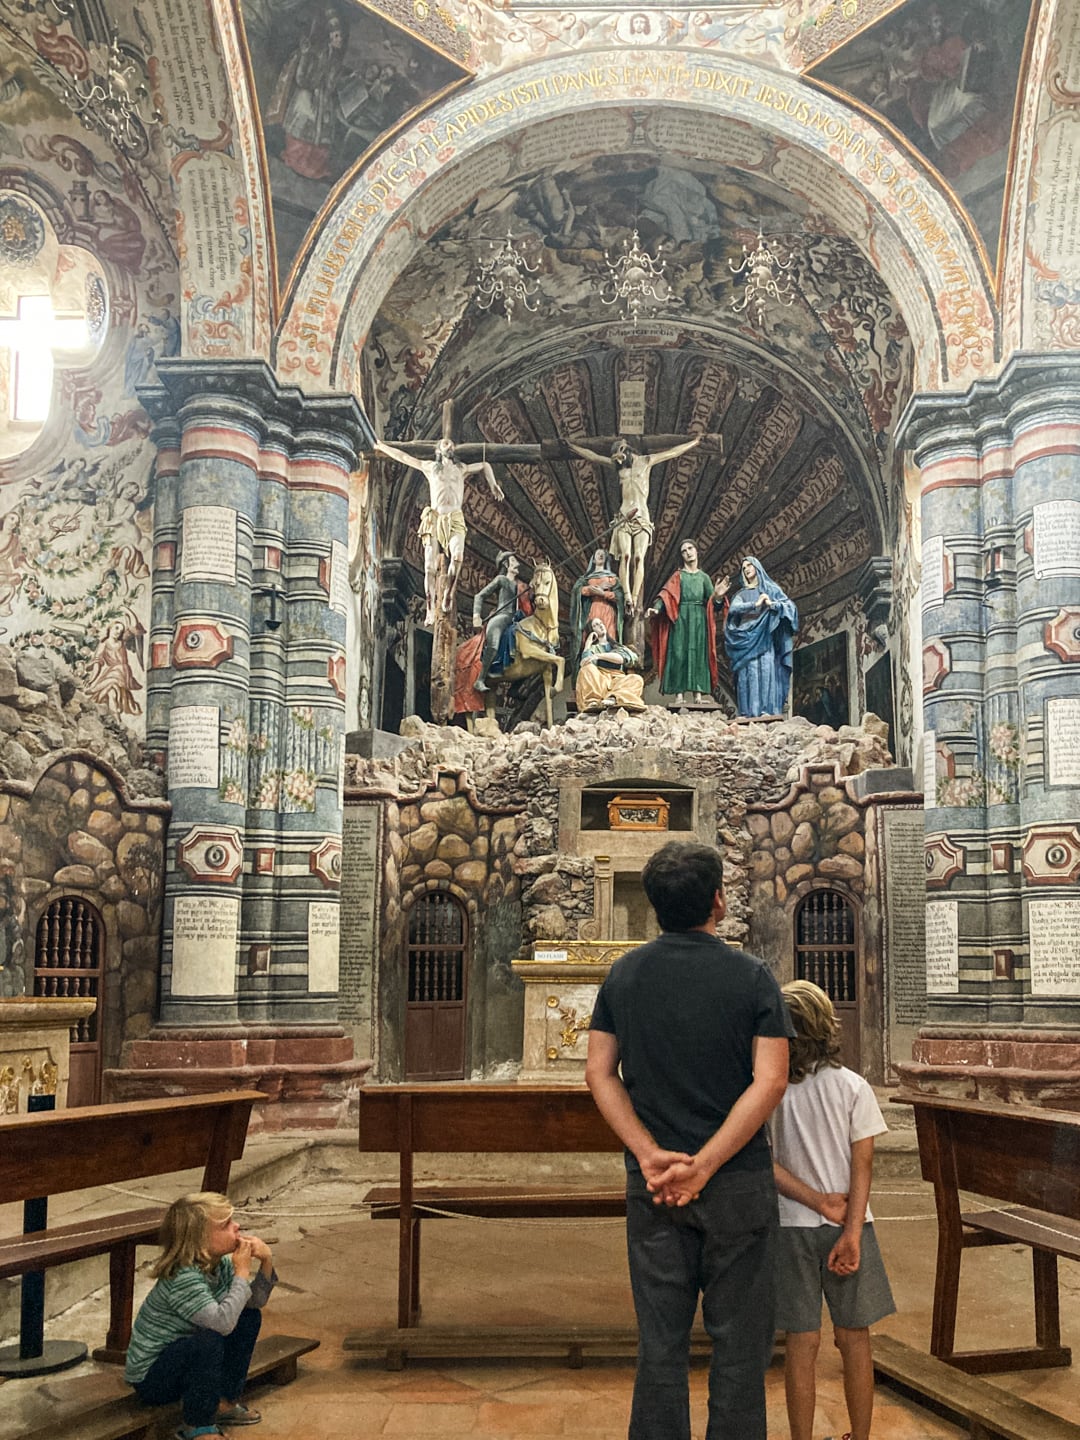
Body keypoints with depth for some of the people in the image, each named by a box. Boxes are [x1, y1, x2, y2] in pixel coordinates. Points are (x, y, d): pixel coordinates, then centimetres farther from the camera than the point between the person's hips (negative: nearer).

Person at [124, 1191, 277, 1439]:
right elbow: (223, 1321, -41)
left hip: (183, 1358, 9)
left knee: (250, 1317, 1)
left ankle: (225, 1402, 12)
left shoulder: (219, 1265, -3)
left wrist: (266, 1262, -12)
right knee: (209, 1340, -34)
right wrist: (242, 1272, -32)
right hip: (149, 1379, -9)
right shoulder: (183, 1278, -30)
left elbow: (255, 1301, 5)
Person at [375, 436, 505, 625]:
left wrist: (492, 485, 31)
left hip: (455, 520, 0)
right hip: (434, 519, 0)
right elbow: (403, 457, 27)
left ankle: (448, 595, -12)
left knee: (457, 556, -29)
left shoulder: (462, 469, 22)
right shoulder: (430, 467, 18)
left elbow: (484, 465, 40)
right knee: (430, 567, -10)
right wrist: (381, 447, 34)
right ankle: (431, 610, -7)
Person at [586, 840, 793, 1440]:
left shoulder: (623, 974, 3)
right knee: (738, 1341, 7)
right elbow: (770, 1082, -14)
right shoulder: (751, 976, -7)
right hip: (737, 1181, -3)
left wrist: (652, 1155, -7)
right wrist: (703, 1165, -15)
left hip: (652, 1184, 3)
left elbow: (598, 1072, 0)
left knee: (660, 1341, 10)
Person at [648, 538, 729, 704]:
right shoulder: (677, 576, 10)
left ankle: (698, 694, -7)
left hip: (699, 620, 2)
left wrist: (717, 596, -20)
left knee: (699, 653, -4)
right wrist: (656, 609, -24)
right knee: (679, 653, -9)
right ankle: (678, 694, -12)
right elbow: (666, 595, -4)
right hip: (680, 618, -2)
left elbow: (712, 602, 4)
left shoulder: (704, 577, 15)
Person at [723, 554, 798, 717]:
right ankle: (750, 712, -14)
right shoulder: (741, 593, 20)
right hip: (746, 638, 2)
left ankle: (768, 710, -19)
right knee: (749, 673, -9)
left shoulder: (770, 588, 15)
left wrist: (772, 604, -15)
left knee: (767, 671, -14)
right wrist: (755, 604, -13)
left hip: (765, 638, -2)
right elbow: (733, 608, -1)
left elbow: (790, 605, 4)